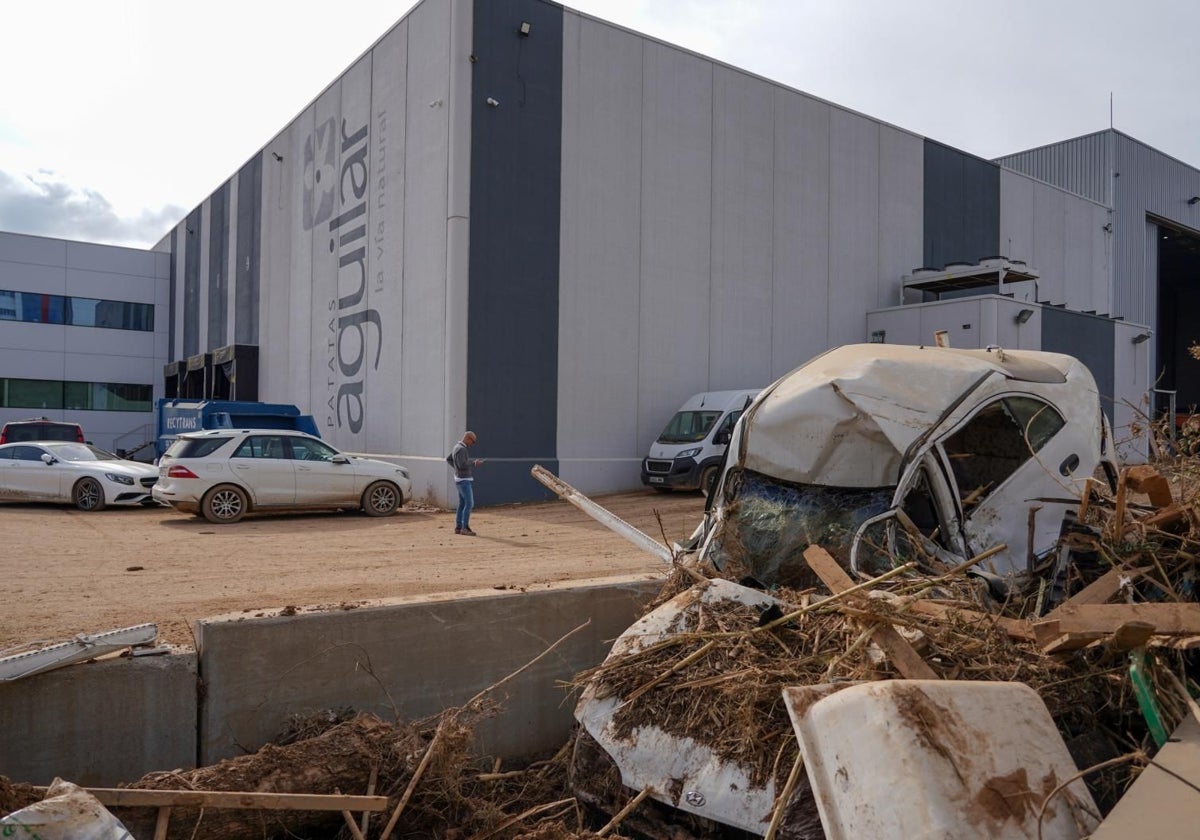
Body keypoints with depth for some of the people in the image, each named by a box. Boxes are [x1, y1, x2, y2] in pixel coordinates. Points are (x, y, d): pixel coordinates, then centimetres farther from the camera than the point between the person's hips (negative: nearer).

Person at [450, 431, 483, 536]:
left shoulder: (457, 447, 12)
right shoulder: (461, 449, -20)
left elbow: (449, 459, 24)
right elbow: (462, 465, -28)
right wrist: (474, 463, -19)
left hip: (461, 479, 10)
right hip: (464, 480, -10)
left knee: (462, 504, 12)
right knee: (469, 503, -10)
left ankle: (458, 527, 14)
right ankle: (465, 528, -9)